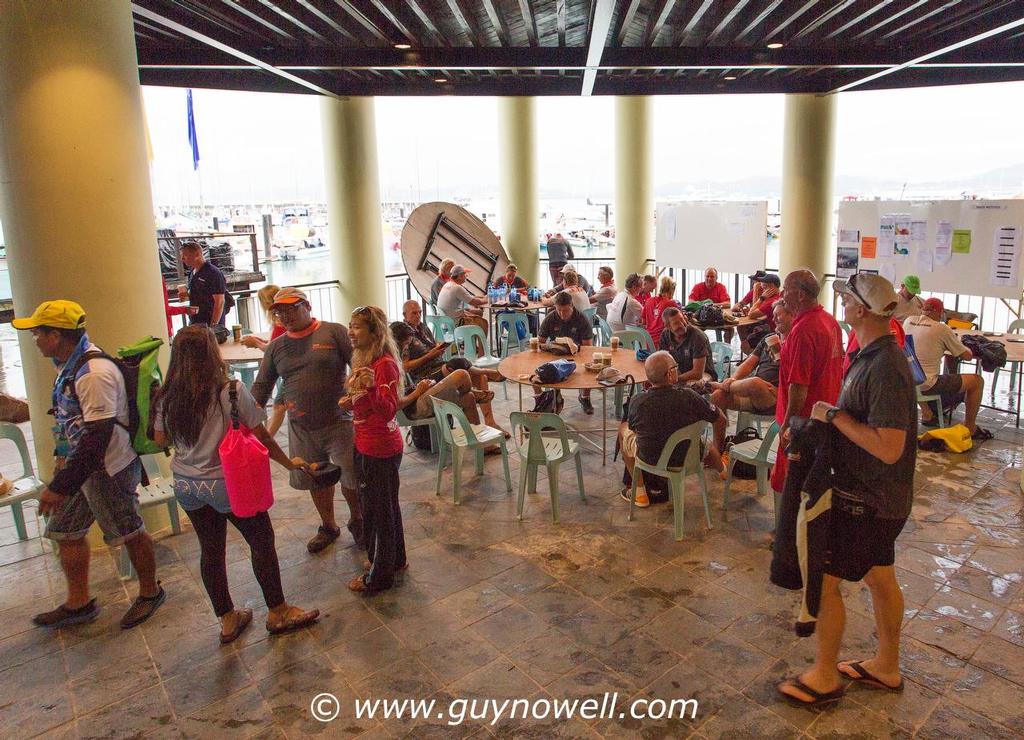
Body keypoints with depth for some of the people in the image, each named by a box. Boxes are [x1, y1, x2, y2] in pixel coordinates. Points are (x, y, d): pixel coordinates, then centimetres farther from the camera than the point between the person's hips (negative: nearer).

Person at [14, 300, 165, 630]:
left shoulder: (94, 373, -26)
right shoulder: (71, 365, 6)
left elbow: (97, 436, -29)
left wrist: (60, 486, -26)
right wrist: (65, 455, 21)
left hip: (109, 469, -10)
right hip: (81, 465, 10)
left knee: (129, 533, 8)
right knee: (65, 532, 16)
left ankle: (150, 592, 30)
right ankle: (78, 604, 32)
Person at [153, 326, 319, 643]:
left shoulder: (166, 397, -4)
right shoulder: (231, 391, -17)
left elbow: (161, 440, 8)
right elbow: (260, 437, -11)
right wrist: (289, 463, 2)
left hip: (186, 486, 5)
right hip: (228, 484, -5)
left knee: (211, 551, 16)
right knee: (262, 542, 11)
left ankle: (228, 620, 30)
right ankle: (278, 613, 22)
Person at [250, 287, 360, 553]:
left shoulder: (334, 332, -5)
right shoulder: (276, 347, 9)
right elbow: (262, 385, 12)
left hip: (338, 421, -4)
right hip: (301, 428, 4)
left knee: (351, 476, 1)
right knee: (316, 479, 14)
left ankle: (356, 521, 29)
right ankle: (328, 526, 36)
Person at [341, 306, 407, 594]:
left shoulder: (385, 364, -22)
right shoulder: (363, 360, 7)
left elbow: (389, 409, -30)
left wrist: (371, 388, -46)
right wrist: (352, 400, 4)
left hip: (381, 449, -10)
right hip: (366, 446, 10)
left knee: (380, 510, 5)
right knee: (384, 507, 22)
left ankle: (379, 576, 20)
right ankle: (394, 560, 40)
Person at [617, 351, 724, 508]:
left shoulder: (638, 400, -24)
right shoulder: (689, 396, -26)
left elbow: (632, 426, -3)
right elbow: (715, 416, -7)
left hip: (650, 459, -1)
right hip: (689, 458, 1)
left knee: (623, 429, 25)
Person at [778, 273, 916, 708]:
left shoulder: (885, 369, -27)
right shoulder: (873, 356, 5)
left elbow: (889, 447, -31)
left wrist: (834, 416, -24)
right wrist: (831, 419, 4)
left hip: (865, 500, -10)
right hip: (876, 496, 10)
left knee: (826, 578, 2)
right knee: (880, 577, 21)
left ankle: (825, 677, 19)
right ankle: (886, 667, 39)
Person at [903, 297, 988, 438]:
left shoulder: (909, 321, 5)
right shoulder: (941, 328, -10)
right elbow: (967, 356, 0)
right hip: (926, 386, -6)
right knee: (977, 381, 8)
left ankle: (926, 414, 44)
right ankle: (970, 428, 20)